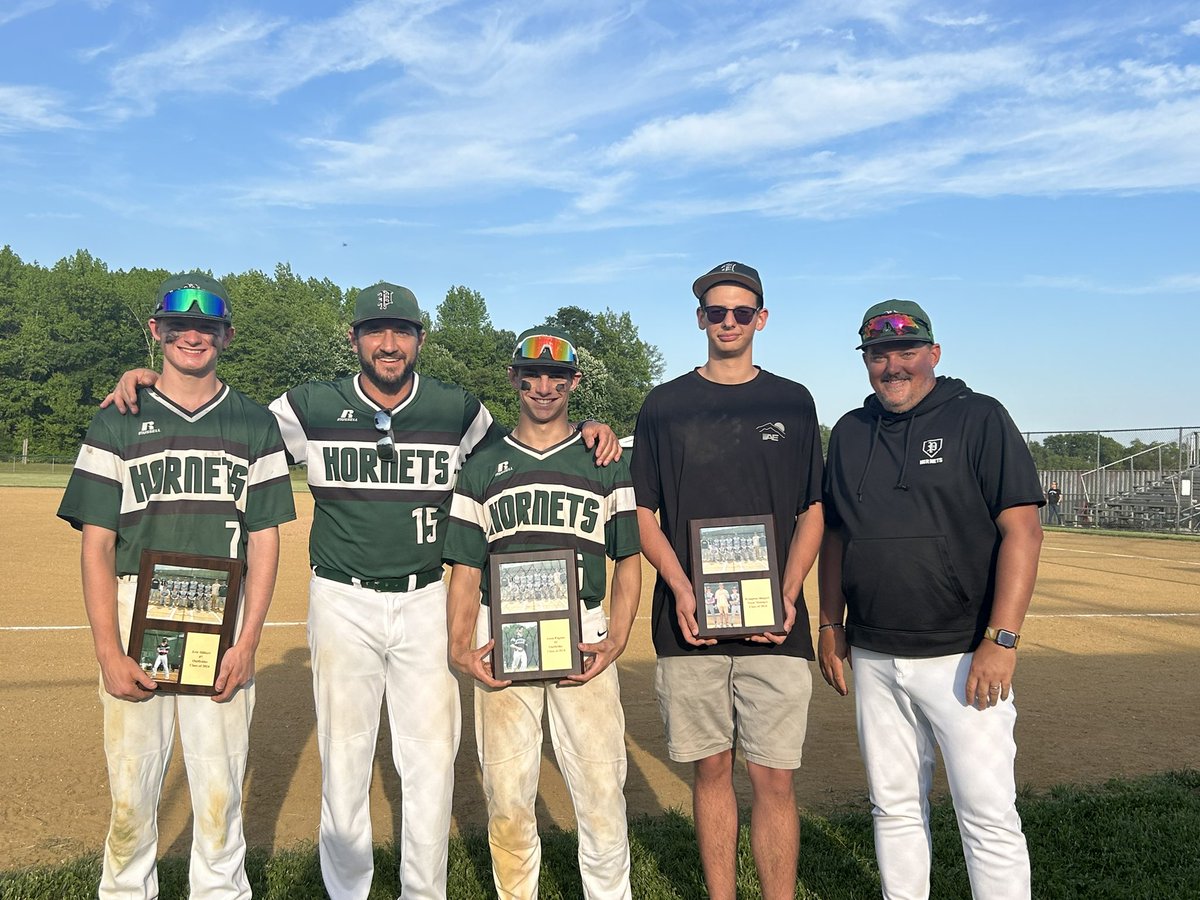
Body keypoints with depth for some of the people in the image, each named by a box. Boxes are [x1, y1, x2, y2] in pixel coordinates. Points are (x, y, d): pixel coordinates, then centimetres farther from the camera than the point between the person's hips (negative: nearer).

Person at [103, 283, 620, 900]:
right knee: (343, 757, 9)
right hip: (342, 602, 0)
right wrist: (149, 383, -5)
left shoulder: (457, 410, 2)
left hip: (427, 602, 1)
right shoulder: (312, 407, -1)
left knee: (432, 759, 6)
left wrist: (584, 433, -3)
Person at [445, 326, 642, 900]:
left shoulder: (607, 465, 11)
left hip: (584, 639, 0)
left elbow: (628, 560, 9)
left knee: (601, 793, -2)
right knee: (507, 799, 5)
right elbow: (466, 568, 9)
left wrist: (618, 638, -7)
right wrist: (460, 648, -6)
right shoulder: (482, 469, 13)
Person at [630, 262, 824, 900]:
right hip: (690, 625, 0)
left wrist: (788, 595, -6)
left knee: (773, 776, 1)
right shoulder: (665, 405, 8)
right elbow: (642, 512, 6)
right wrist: (681, 588, -10)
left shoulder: (792, 402, 9)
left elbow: (812, 512, 9)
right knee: (711, 770, 9)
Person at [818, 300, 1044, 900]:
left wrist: (1001, 640, -17)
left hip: (963, 657, -4)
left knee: (988, 813, -1)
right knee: (893, 806, 15)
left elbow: (1022, 530, -10)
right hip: (873, 658, 5)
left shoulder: (979, 418, -4)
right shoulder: (849, 433, 11)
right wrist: (830, 626, 11)